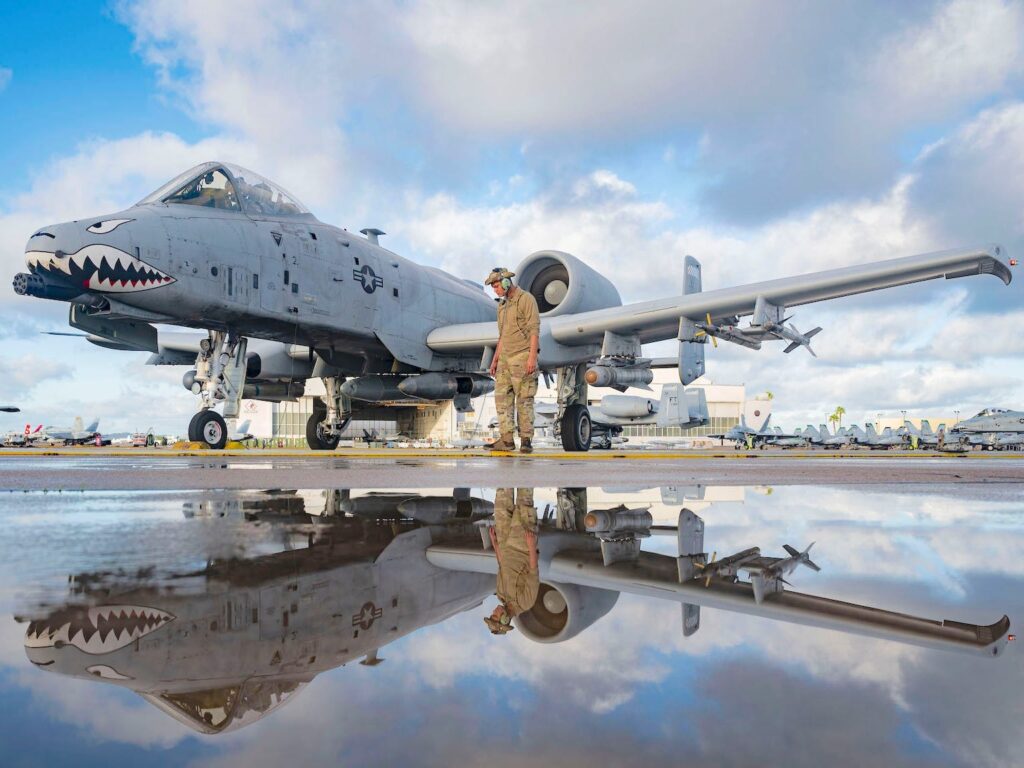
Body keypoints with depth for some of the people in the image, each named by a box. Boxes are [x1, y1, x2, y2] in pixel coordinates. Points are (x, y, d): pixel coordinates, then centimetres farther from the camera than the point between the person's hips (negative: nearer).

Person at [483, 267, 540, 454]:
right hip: (505, 357, 8)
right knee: (502, 397, 3)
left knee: (524, 399, -4)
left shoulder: (526, 299, -7)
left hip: (522, 357, -8)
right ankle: (507, 440, 5)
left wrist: (532, 357, -21)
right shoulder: (502, 304, 18)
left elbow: (534, 329, -13)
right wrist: (495, 359, 20)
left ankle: (526, 440, 2)